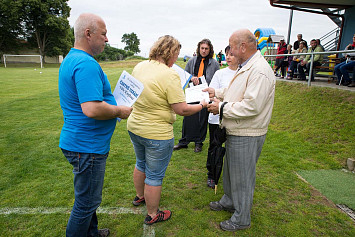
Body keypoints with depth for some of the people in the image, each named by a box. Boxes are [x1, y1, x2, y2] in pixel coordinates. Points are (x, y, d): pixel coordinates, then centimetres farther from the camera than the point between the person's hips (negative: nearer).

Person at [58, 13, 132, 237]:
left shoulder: (71, 59, 12)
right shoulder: (87, 64, -23)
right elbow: (92, 109, -32)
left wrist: (113, 103, 12)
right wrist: (119, 111, -15)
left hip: (79, 141, 11)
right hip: (87, 146, -11)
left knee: (88, 197, 26)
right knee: (87, 202, 7)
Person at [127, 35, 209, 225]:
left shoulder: (139, 67, 1)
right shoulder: (169, 75, -23)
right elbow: (182, 110, -22)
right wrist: (202, 105, -6)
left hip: (134, 127, 8)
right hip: (157, 134, -8)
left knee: (141, 164, 29)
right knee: (154, 176, 10)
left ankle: (139, 196, 52)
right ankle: (153, 215, 31)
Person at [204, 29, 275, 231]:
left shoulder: (260, 71, -23)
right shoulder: (246, 67, 11)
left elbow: (251, 106, -29)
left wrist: (222, 107, -20)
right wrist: (217, 93, 15)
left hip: (247, 137, -10)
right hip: (236, 132, 10)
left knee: (242, 178, 6)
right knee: (230, 171, 25)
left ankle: (241, 219, 27)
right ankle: (229, 201, 47)